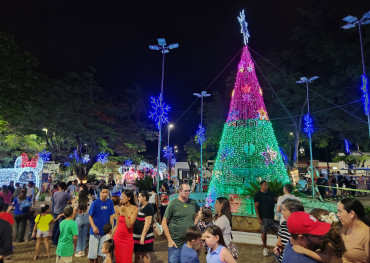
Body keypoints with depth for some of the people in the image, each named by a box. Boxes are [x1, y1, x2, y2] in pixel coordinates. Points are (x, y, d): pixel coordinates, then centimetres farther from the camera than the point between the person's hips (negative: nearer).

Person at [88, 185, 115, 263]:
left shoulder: (110, 202, -3)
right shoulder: (95, 203, -11)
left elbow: (111, 216, 2)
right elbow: (90, 216, -6)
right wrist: (94, 227, -17)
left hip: (105, 231, 3)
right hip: (95, 231, -3)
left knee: (100, 252, 14)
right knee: (93, 252, 5)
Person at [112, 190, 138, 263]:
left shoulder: (135, 209, -11)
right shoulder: (120, 208, 1)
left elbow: (129, 225, -18)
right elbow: (117, 225, 10)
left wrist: (125, 213, -19)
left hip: (128, 238, -3)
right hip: (117, 237, 4)